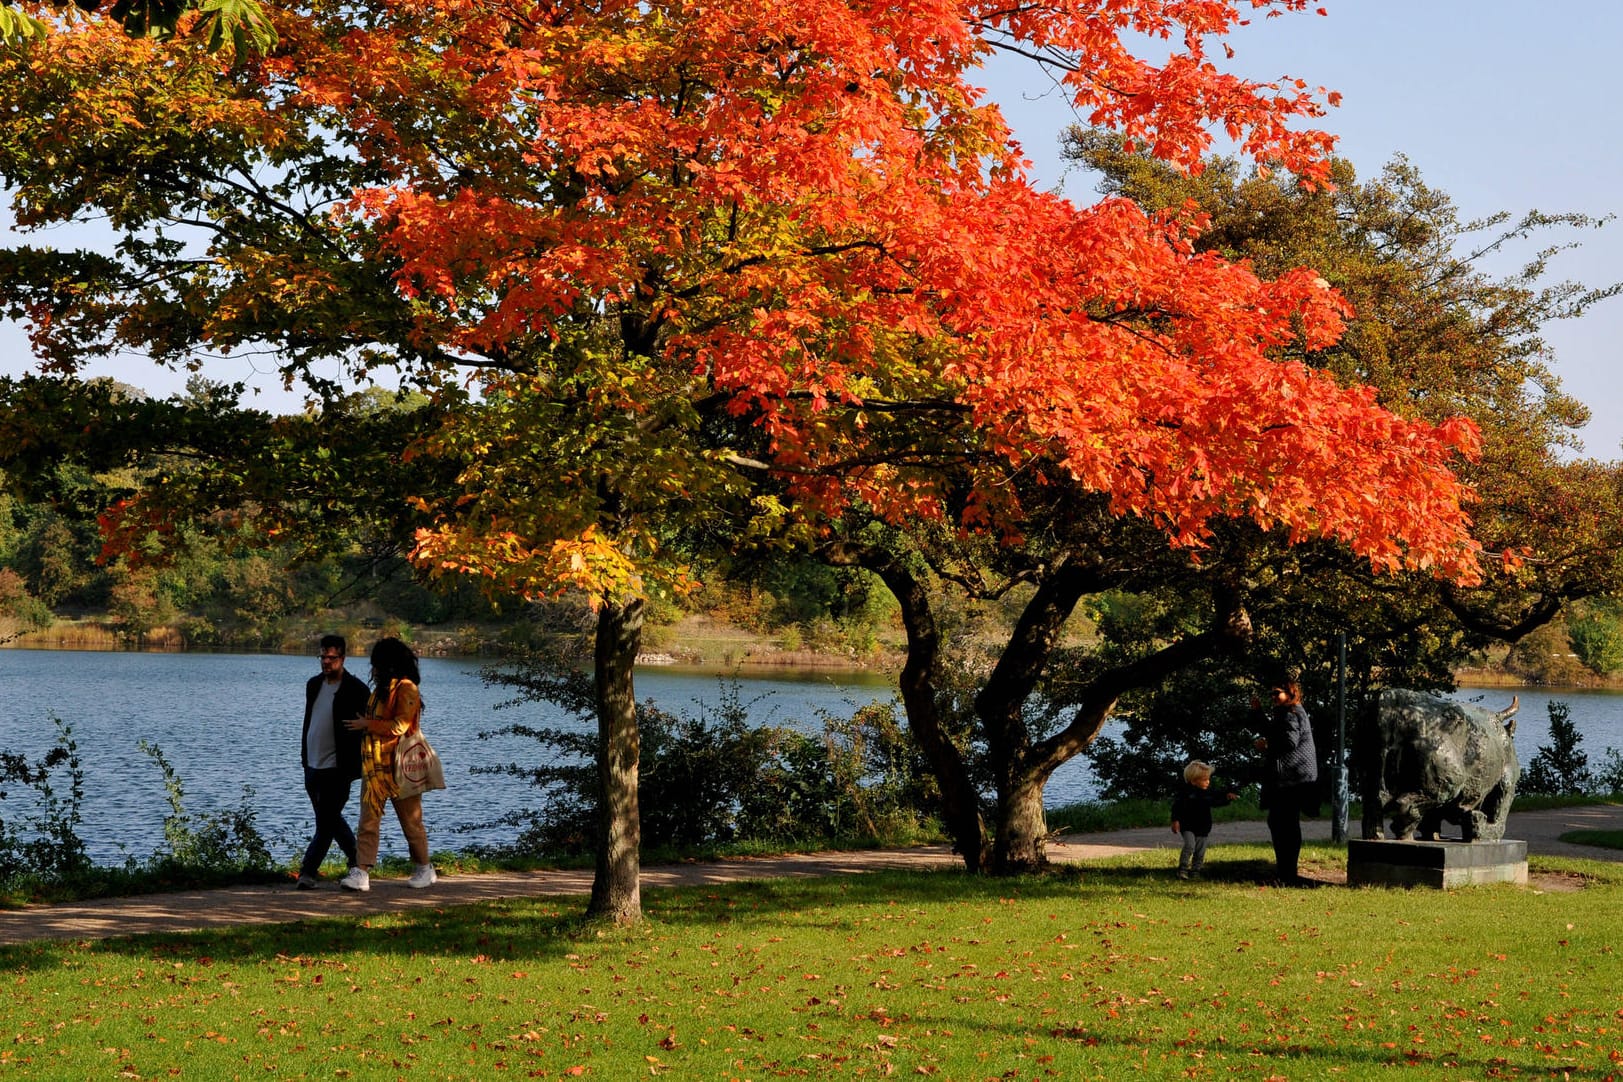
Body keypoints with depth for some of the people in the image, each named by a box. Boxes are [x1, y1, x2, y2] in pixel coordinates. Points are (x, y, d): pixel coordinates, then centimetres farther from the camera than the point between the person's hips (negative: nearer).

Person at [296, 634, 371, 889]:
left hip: (336, 767, -8)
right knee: (330, 818, 16)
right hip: (313, 764, 8)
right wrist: (304, 757, 17)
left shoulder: (355, 688, -9)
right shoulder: (314, 684, 12)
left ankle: (309, 870, -9)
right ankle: (357, 859, 31)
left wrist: (351, 767, -13)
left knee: (326, 821, -8)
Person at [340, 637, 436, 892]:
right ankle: (361, 873, -8)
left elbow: (399, 726, -20)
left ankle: (424, 870, 19)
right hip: (374, 766, 8)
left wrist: (367, 724, -15)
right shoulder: (381, 690, 16)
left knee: (411, 820, 4)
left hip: (398, 766, -8)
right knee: (368, 820, -3)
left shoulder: (406, 690, -11)